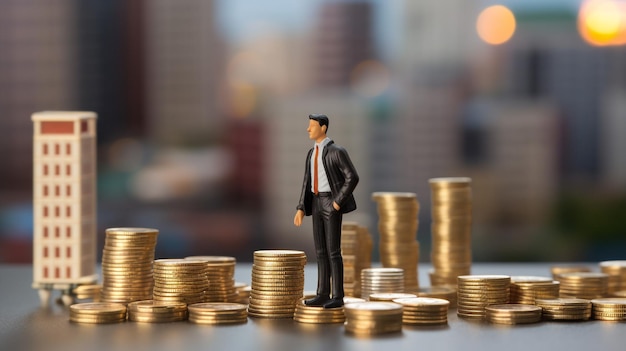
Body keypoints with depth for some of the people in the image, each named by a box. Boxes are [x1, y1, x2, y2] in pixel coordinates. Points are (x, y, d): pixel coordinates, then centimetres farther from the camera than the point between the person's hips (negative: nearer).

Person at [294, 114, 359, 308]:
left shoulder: (337, 151, -12)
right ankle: (323, 295, 12)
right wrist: (301, 209, 8)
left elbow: (353, 178, -15)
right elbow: (307, 183, 17)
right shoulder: (312, 153, 15)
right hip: (317, 203, 8)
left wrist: (338, 202, -17)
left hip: (332, 204, -8)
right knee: (321, 250, 7)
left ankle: (338, 297, -2)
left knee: (333, 250, -8)